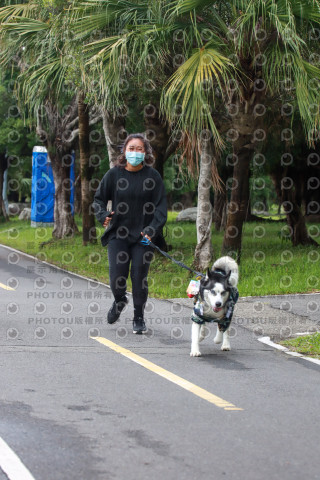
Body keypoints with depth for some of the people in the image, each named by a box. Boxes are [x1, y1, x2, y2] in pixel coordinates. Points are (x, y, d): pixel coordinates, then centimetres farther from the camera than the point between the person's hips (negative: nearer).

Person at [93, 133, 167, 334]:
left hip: (143, 236, -1)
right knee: (117, 277, -4)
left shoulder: (152, 176, -2)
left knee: (140, 277, 0)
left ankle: (139, 318, 17)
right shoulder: (114, 174, 1)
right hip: (118, 234, 1)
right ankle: (120, 300, 31)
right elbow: (99, 198, 11)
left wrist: (152, 229, -15)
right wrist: (103, 215, -10)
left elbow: (161, 206, -2)